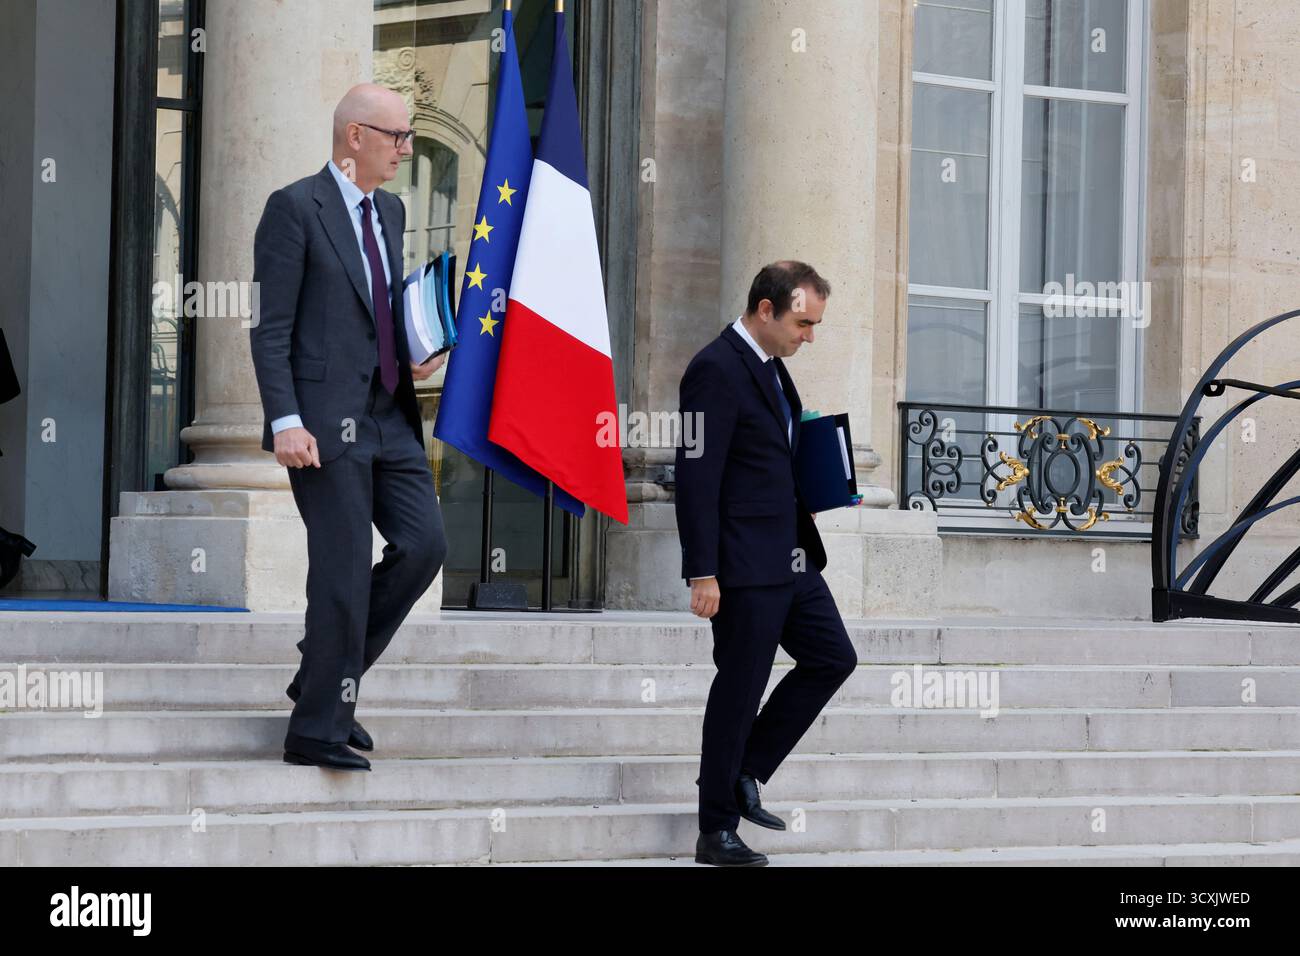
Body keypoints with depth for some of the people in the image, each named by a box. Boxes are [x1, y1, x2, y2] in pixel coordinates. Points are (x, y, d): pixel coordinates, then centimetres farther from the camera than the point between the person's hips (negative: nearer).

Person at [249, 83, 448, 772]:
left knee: (423, 545, 0)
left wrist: (418, 355, 7)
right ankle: (318, 729, 4)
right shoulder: (295, 208, -7)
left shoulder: (390, 212, 17)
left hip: (389, 416, 8)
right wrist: (284, 420, -19)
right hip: (326, 419, -8)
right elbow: (270, 328, -11)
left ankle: (325, 676, 16)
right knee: (343, 569, -6)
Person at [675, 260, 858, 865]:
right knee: (740, 686, -3)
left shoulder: (770, 367, 14)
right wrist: (703, 574, -22)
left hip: (789, 559, 10)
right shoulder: (717, 370, -16)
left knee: (832, 658, 12)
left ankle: (743, 774, 19)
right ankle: (717, 830, 8)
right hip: (744, 565, -10)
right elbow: (696, 477, -20)